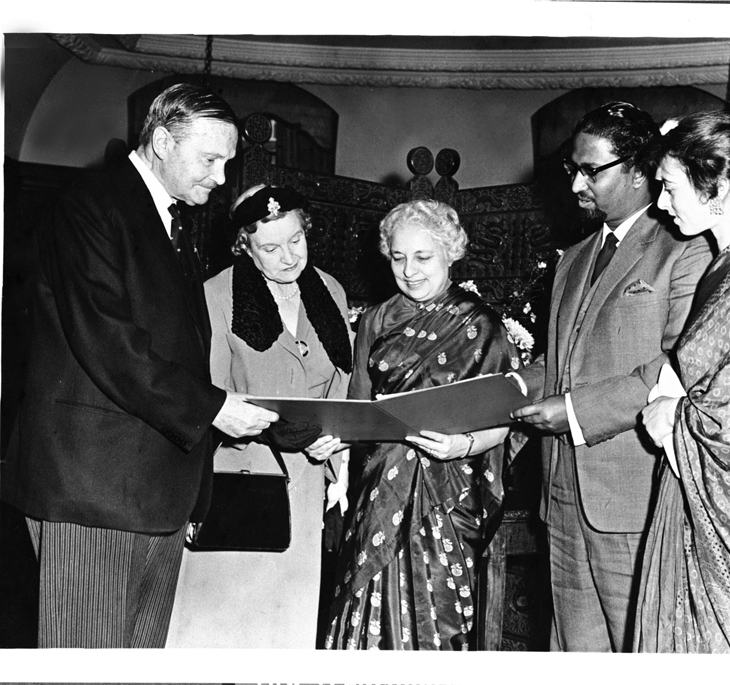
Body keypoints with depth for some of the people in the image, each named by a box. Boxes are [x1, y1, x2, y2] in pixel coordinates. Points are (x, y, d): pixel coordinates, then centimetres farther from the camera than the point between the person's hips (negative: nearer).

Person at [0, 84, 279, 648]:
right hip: (93, 483, -8)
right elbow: (104, 342, -18)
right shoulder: (91, 209, -7)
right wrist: (209, 406, -17)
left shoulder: (177, 229, 20)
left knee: (146, 646, 12)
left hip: (162, 492, 8)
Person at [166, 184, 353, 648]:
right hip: (239, 475, -4)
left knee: (292, 612, 10)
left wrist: (335, 438, -3)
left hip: (306, 482, 4)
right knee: (228, 611, 1)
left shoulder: (330, 292, 8)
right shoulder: (218, 297, -8)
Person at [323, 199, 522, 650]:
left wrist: (463, 445, -22)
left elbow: (498, 423, -3)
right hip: (381, 488, 3)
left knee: (435, 614, -1)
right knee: (372, 609, 3)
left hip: (447, 496, -3)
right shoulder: (378, 321, 10)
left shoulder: (480, 326, -1)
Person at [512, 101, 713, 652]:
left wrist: (577, 410, -17)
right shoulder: (574, 260, 20)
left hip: (634, 501, -7)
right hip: (564, 494, 7)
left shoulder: (686, 252, -5)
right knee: (576, 647, 14)